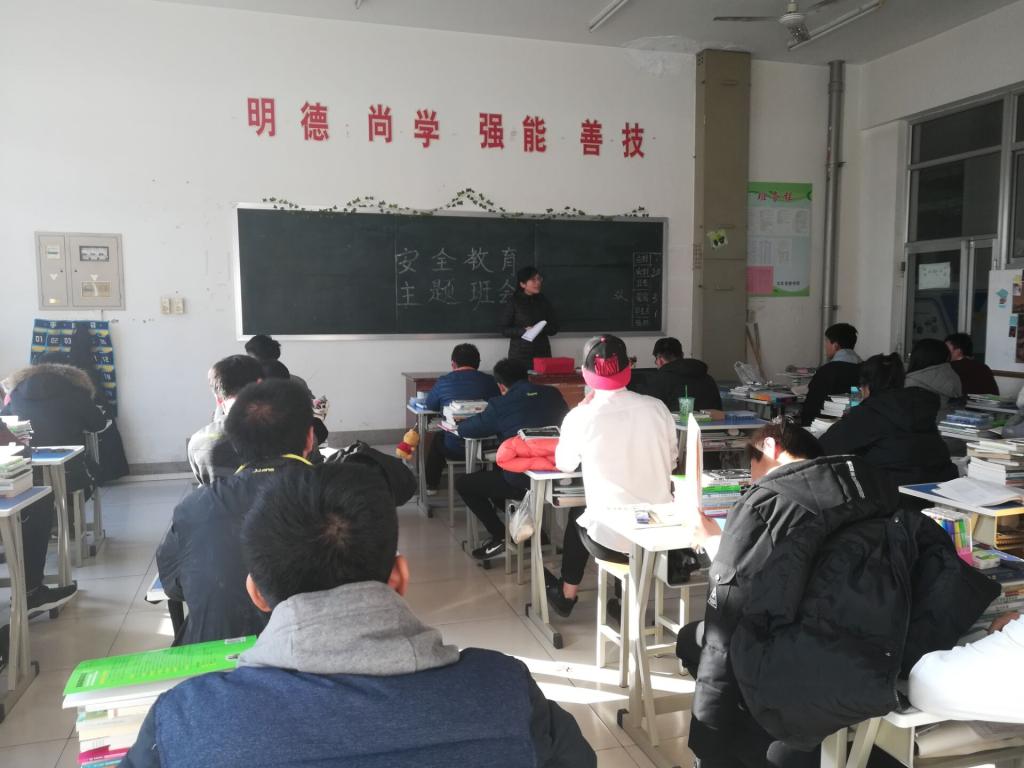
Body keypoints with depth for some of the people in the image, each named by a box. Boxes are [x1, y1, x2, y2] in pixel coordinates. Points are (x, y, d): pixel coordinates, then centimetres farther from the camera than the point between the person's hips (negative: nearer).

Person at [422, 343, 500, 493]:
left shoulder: (443, 382, -4)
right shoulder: (490, 381, -2)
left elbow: (429, 407, 11)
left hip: (455, 449, -1)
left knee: (438, 438, 32)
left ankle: (430, 485, 43)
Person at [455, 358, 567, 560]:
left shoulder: (499, 405, -8)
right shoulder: (553, 395, 5)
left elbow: (464, 430, 2)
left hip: (524, 482, -7)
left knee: (463, 484, 14)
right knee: (495, 472, 33)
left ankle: (500, 537, 12)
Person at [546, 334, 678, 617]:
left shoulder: (581, 417, -15)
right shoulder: (657, 407, -7)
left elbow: (564, 464, 5)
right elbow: (672, 460, 8)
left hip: (612, 539, -3)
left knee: (577, 519, 31)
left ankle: (567, 594, 48)